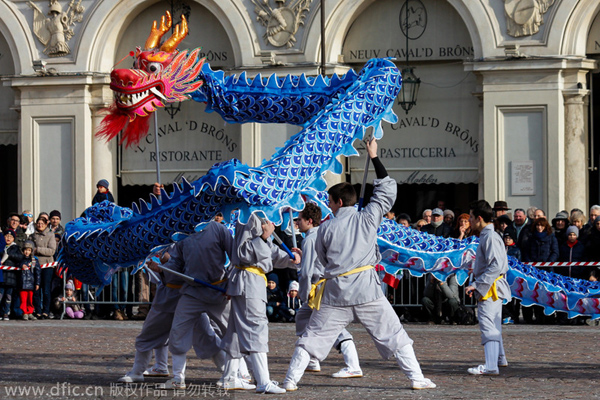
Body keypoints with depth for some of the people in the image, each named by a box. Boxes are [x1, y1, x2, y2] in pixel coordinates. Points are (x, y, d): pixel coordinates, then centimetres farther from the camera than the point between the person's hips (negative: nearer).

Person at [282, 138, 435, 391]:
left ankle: (291, 380, 4)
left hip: (335, 291, 0)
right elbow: (387, 188, 12)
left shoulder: (326, 228, 0)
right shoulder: (368, 218, 0)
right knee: (394, 335, 6)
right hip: (366, 289, 0)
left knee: (313, 337, 8)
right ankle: (416, 378, 3)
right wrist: (374, 157, 18)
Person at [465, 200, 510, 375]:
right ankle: (499, 359, 38)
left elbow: (497, 266, -25)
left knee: (488, 325, -17)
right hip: (488, 290, 11)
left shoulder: (491, 238, -17)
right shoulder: (486, 237, 15)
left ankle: (490, 366, -24)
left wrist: (477, 284, -24)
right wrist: (475, 285, 19)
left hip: (491, 289, -11)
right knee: (493, 325, 23)